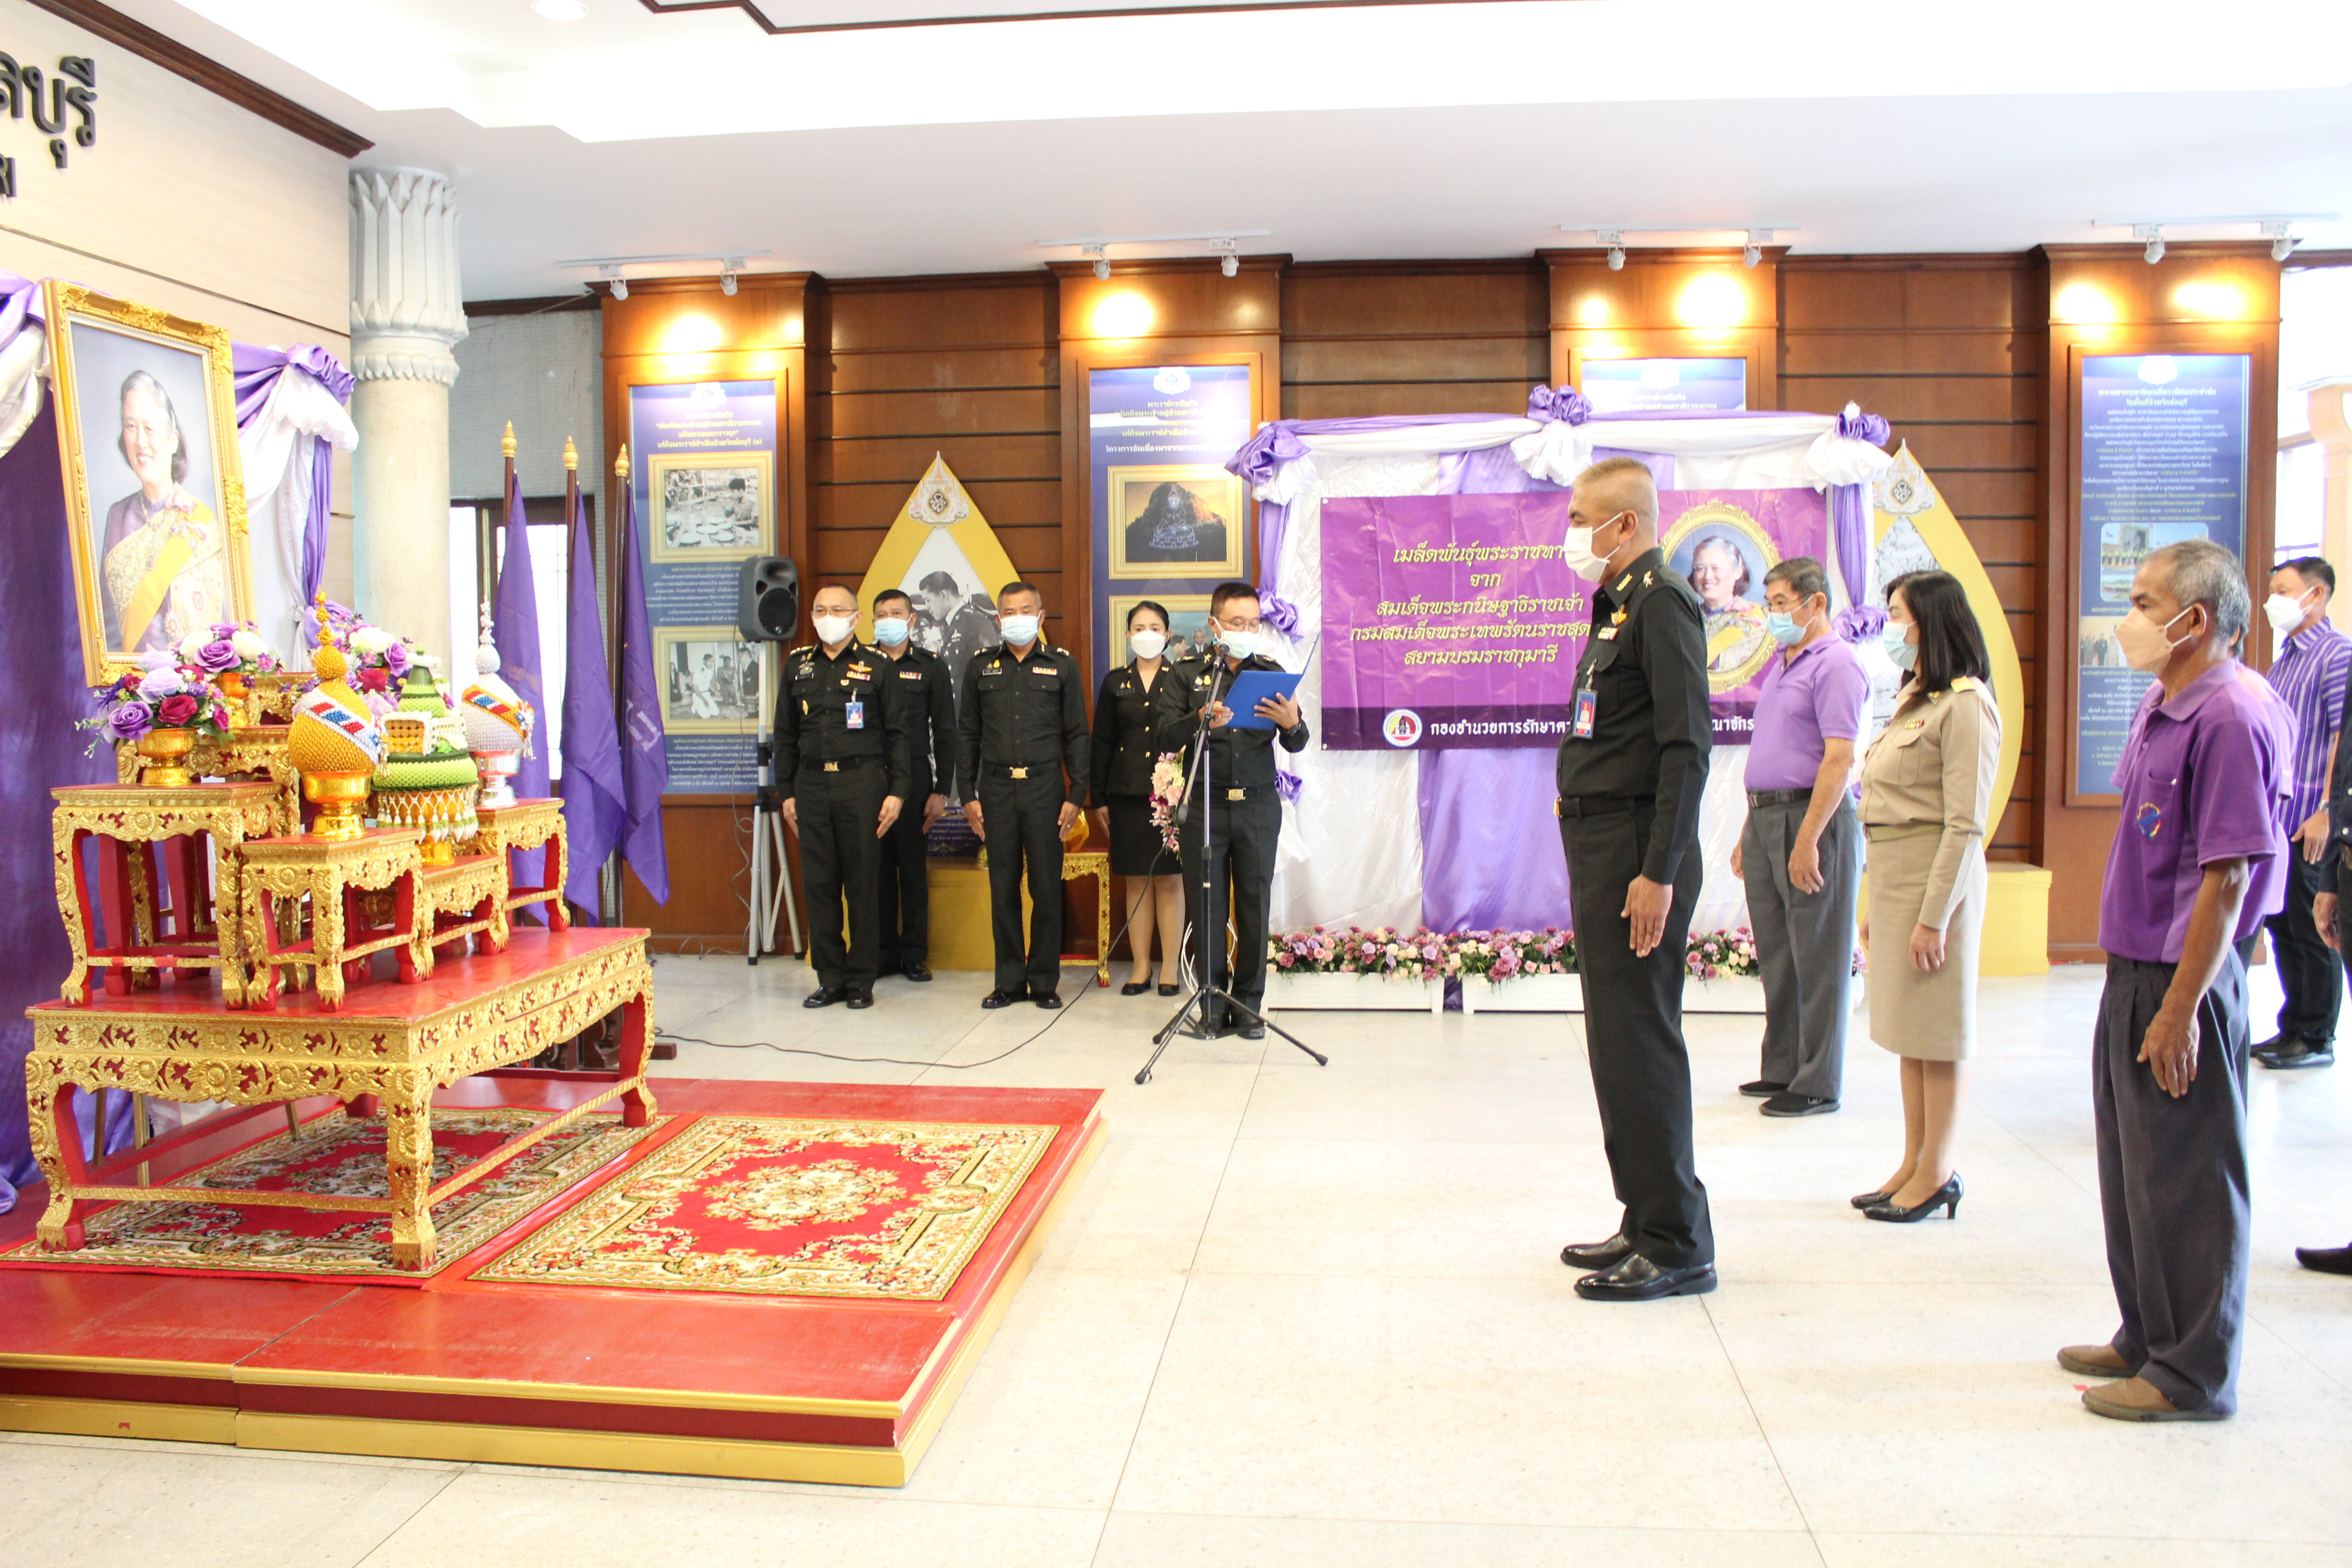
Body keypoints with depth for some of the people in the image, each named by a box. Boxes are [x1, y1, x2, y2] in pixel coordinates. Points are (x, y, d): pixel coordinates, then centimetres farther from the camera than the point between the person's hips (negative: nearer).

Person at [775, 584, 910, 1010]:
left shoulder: (875, 666, 4)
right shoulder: (797, 664, 13)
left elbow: (896, 733, 3)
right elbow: (786, 734, 16)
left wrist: (897, 791, -4)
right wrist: (786, 792, 11)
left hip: (861, 783, -3)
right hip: (812, 785, 3)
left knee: (862, 883, 0)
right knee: (818, 884, 4)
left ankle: (861, 980, 9)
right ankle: (830, 978, 13)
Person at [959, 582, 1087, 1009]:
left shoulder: (1062, 664, 5)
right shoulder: (982, 666, 10)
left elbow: (1077, 734, 5)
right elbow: (969, 735, 12)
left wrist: (1076, 795, -2)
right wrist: (968, 794, 5)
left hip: (1045, 786, -2)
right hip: (996, 788, 2)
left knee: (1046, 887, 0)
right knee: (1003, 888, 5)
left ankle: (1045, 981, 11)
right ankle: (1009, 980, 13)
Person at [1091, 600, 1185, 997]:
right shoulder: (1115, 682, 10)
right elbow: (1101, 744, 10)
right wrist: (1098, 799, 6)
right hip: (1128, 794, 2)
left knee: (1169, 879, 1)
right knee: (1136, 880, 5)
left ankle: (1170, 968, 8)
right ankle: (1141, 967, 12)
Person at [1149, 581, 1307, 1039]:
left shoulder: (1272, 674, 10)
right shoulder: (1185, 676, 6)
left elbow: (1297, 745, 3)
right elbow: (1164, 737, -5)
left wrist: (1292, 724, -20)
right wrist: (1201, 719, -24)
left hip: (1259, 807, 1)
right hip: (1205, 806, -1)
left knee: (1255, 905, 3)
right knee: (1206, 905, 1)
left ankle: (1249, 1004, 13)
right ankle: (1213, 1005, 11)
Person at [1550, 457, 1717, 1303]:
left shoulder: (1661, 602, -12)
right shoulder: (1620, 607, 18)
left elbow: (1687, 747, -20)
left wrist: (1659, 873, -24)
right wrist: (1604, 865, 18)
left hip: (1637, 851, -10)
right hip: (1599, 848, 10)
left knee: (1639, 1043, -5)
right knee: (1619, 1042, 14)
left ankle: (1677, 1246, 4)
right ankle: (1646, 1222, 25)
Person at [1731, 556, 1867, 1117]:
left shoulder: (1835, 663, -11)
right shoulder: (1781, 666, 18)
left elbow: (1839, 758, -18)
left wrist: (1807, 839, -23)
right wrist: (1748, 833, 18)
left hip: (1812, 819, -9)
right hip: (1766, 817, 9)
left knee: (1818, 959, -1)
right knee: (1776, 954, 13)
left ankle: (1818, 1084, 6)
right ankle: (1782, 1070, 23)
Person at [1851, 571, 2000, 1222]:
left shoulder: (1965, 704, -13)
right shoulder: (1913, 699, 14)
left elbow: (1965, 825, -17)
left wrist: (1934, 917, -18)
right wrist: (1879, 904, 15)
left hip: (1937, 878, -9)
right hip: (1892, 876, 9)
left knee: (1938, 1034, 0)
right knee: (1907, 1028, 13)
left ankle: (1939, 1174, 10)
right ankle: (1915, 1164, 21)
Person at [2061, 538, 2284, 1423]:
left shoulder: (2227, 718, -18)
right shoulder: (2160, 706, 10)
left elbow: (2226, 880, -21)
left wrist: (2179, 1010, -21)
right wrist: (2130, 976, 18)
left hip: (2183, 983, -9)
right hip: (2135, 968, 9)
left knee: (2186, 1181, 2)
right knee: (2134, 1172, 18)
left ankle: (2193, 1375, 15)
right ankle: (2149, 1340, 32)